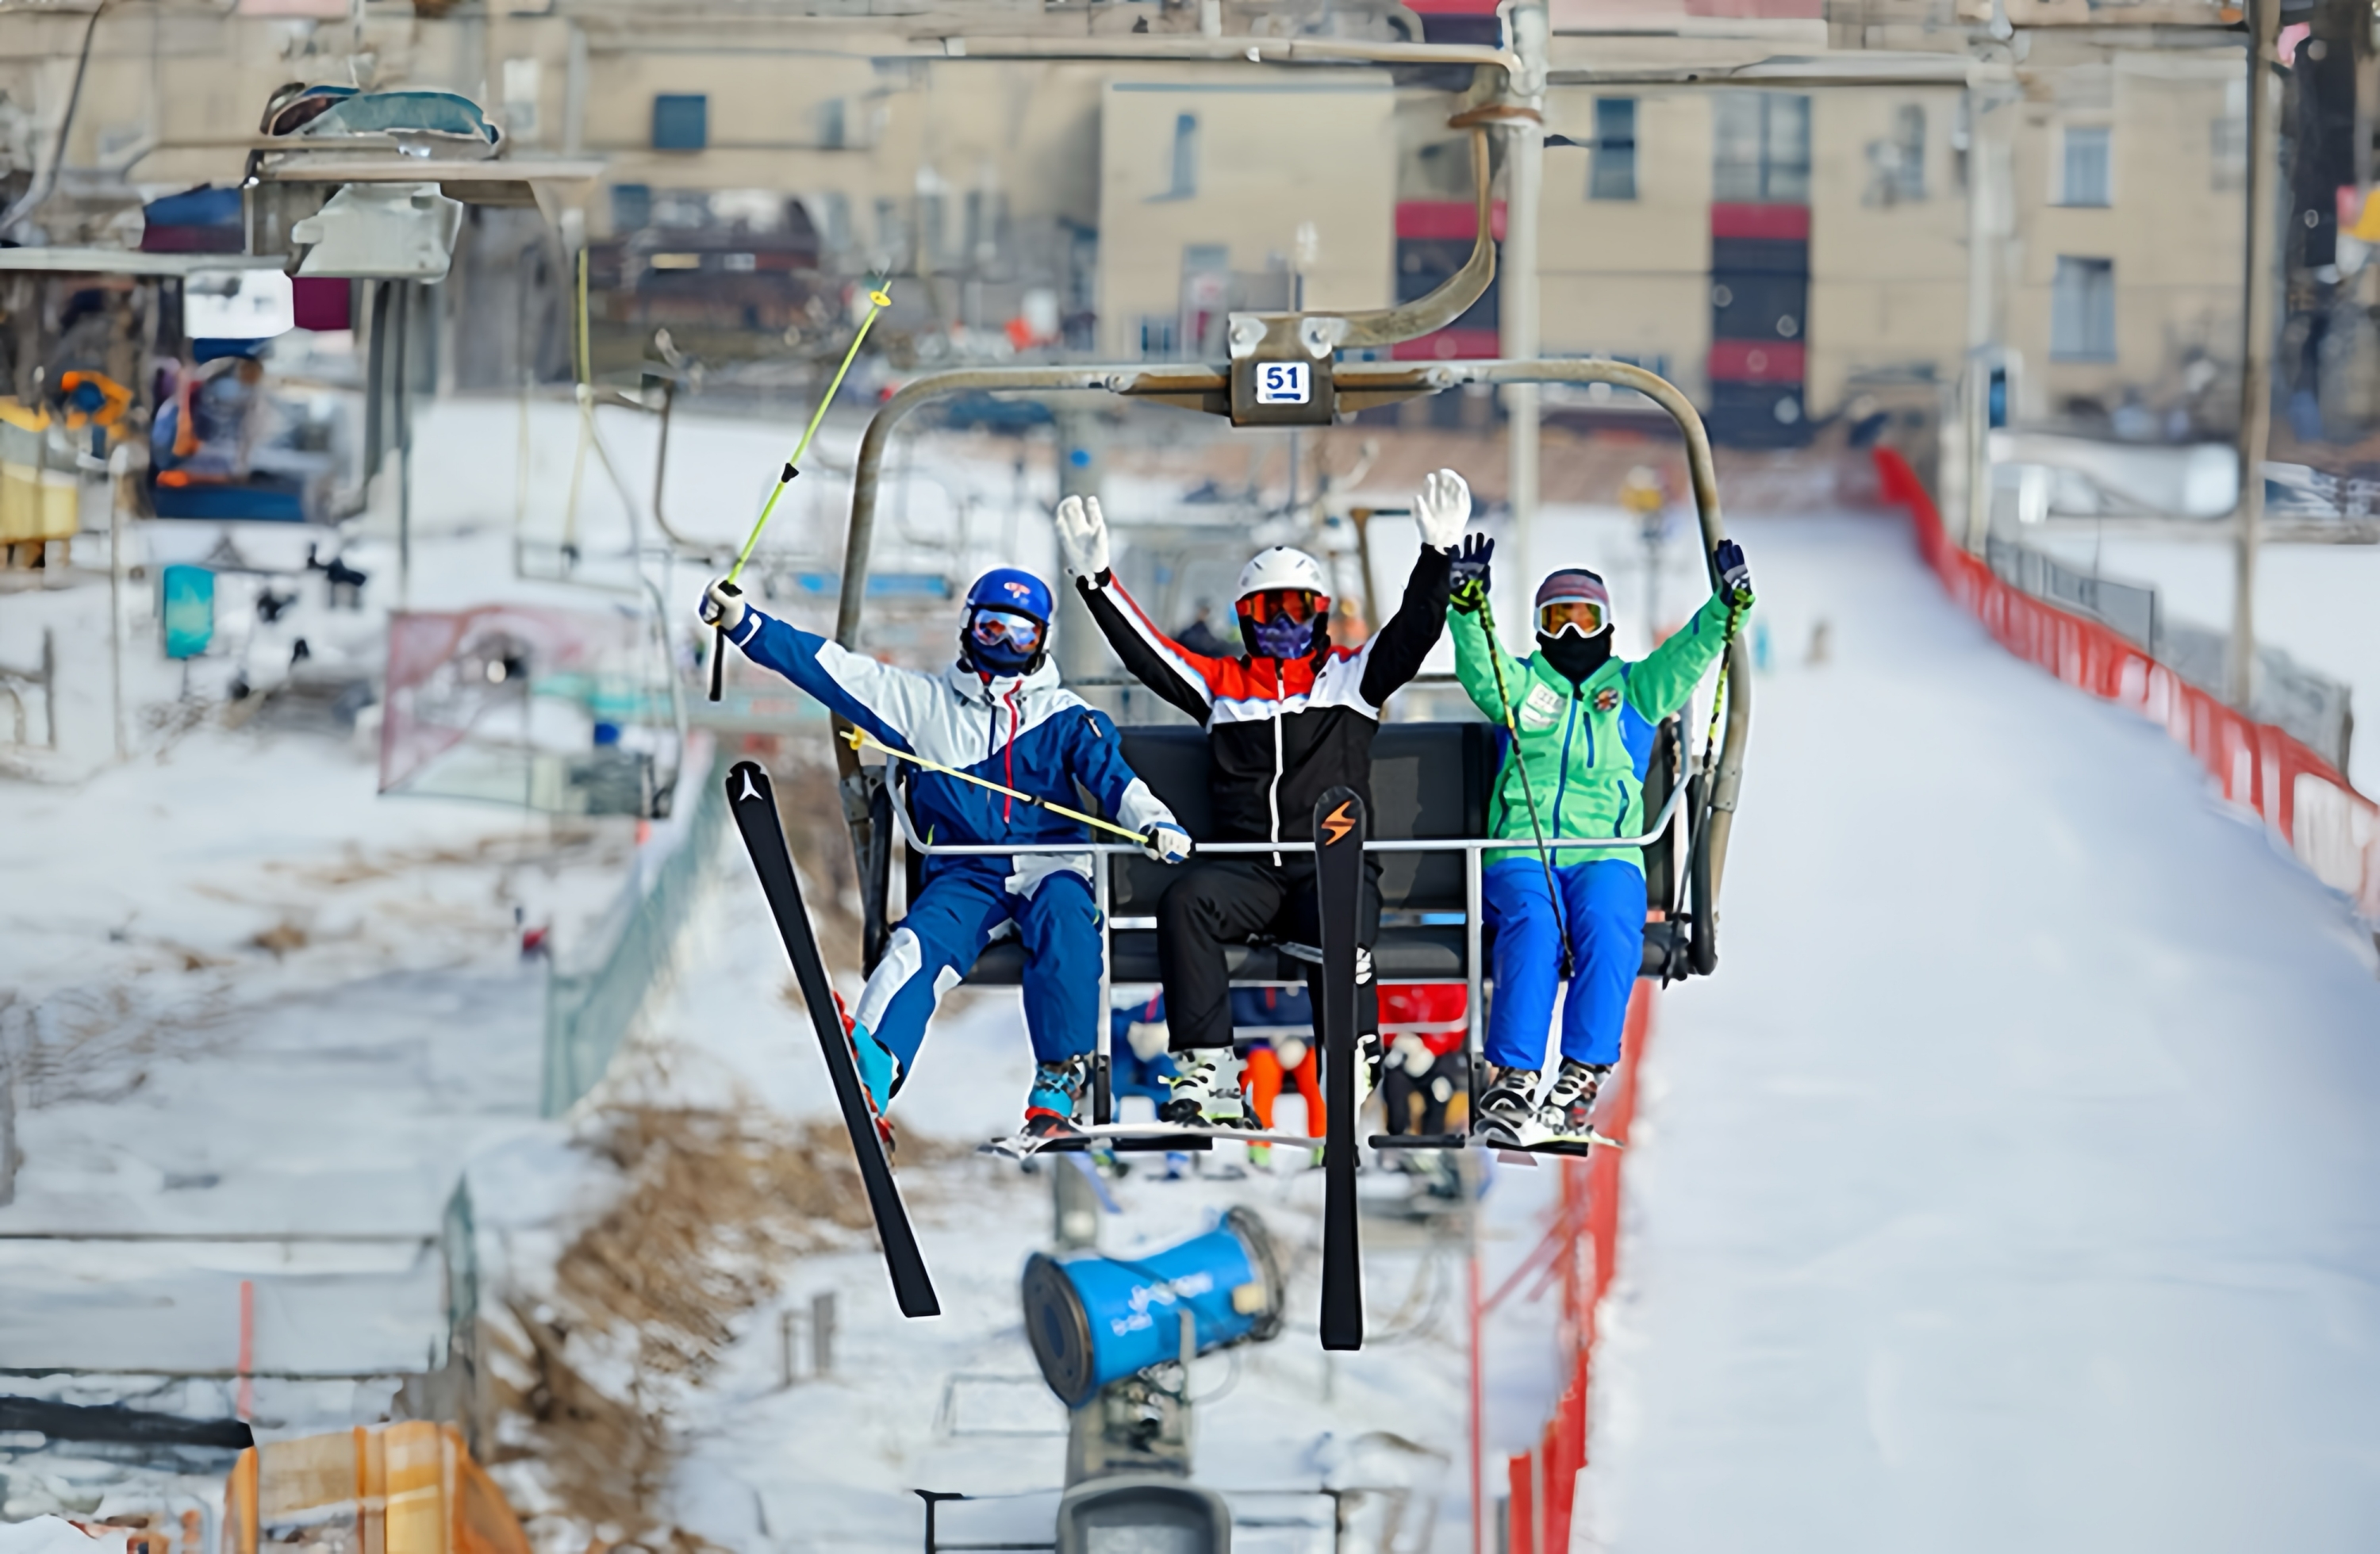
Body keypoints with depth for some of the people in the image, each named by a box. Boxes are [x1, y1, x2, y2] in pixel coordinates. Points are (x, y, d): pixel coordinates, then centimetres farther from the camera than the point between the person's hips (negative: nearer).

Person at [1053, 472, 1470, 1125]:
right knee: (1185, 901, -29)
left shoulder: (1351, 675, 15)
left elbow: (1414, 630, 5)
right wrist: (1095, 578, 7)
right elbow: (1143, 650, 15)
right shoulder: (1222, 684, 20)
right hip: (1247, 869, 2)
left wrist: (1438, 552, -8)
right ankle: (1207, 1071, -32)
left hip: (1336, 866, -2)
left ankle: (1354, 1064, -20)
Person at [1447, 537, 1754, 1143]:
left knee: (1606, 922, -33)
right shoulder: (1519, 685, 22)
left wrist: (1729, 606, -10)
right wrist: (1468, 607, -18)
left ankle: (1580, 1080, -38)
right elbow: (1479, 668, 2)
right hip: (1521, 854, 0)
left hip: (1607, 856, 0)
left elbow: (1691, 653, 9)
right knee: (1533, 923, -33)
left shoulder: (1635, 689, 23)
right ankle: (1512, 1077, -40)